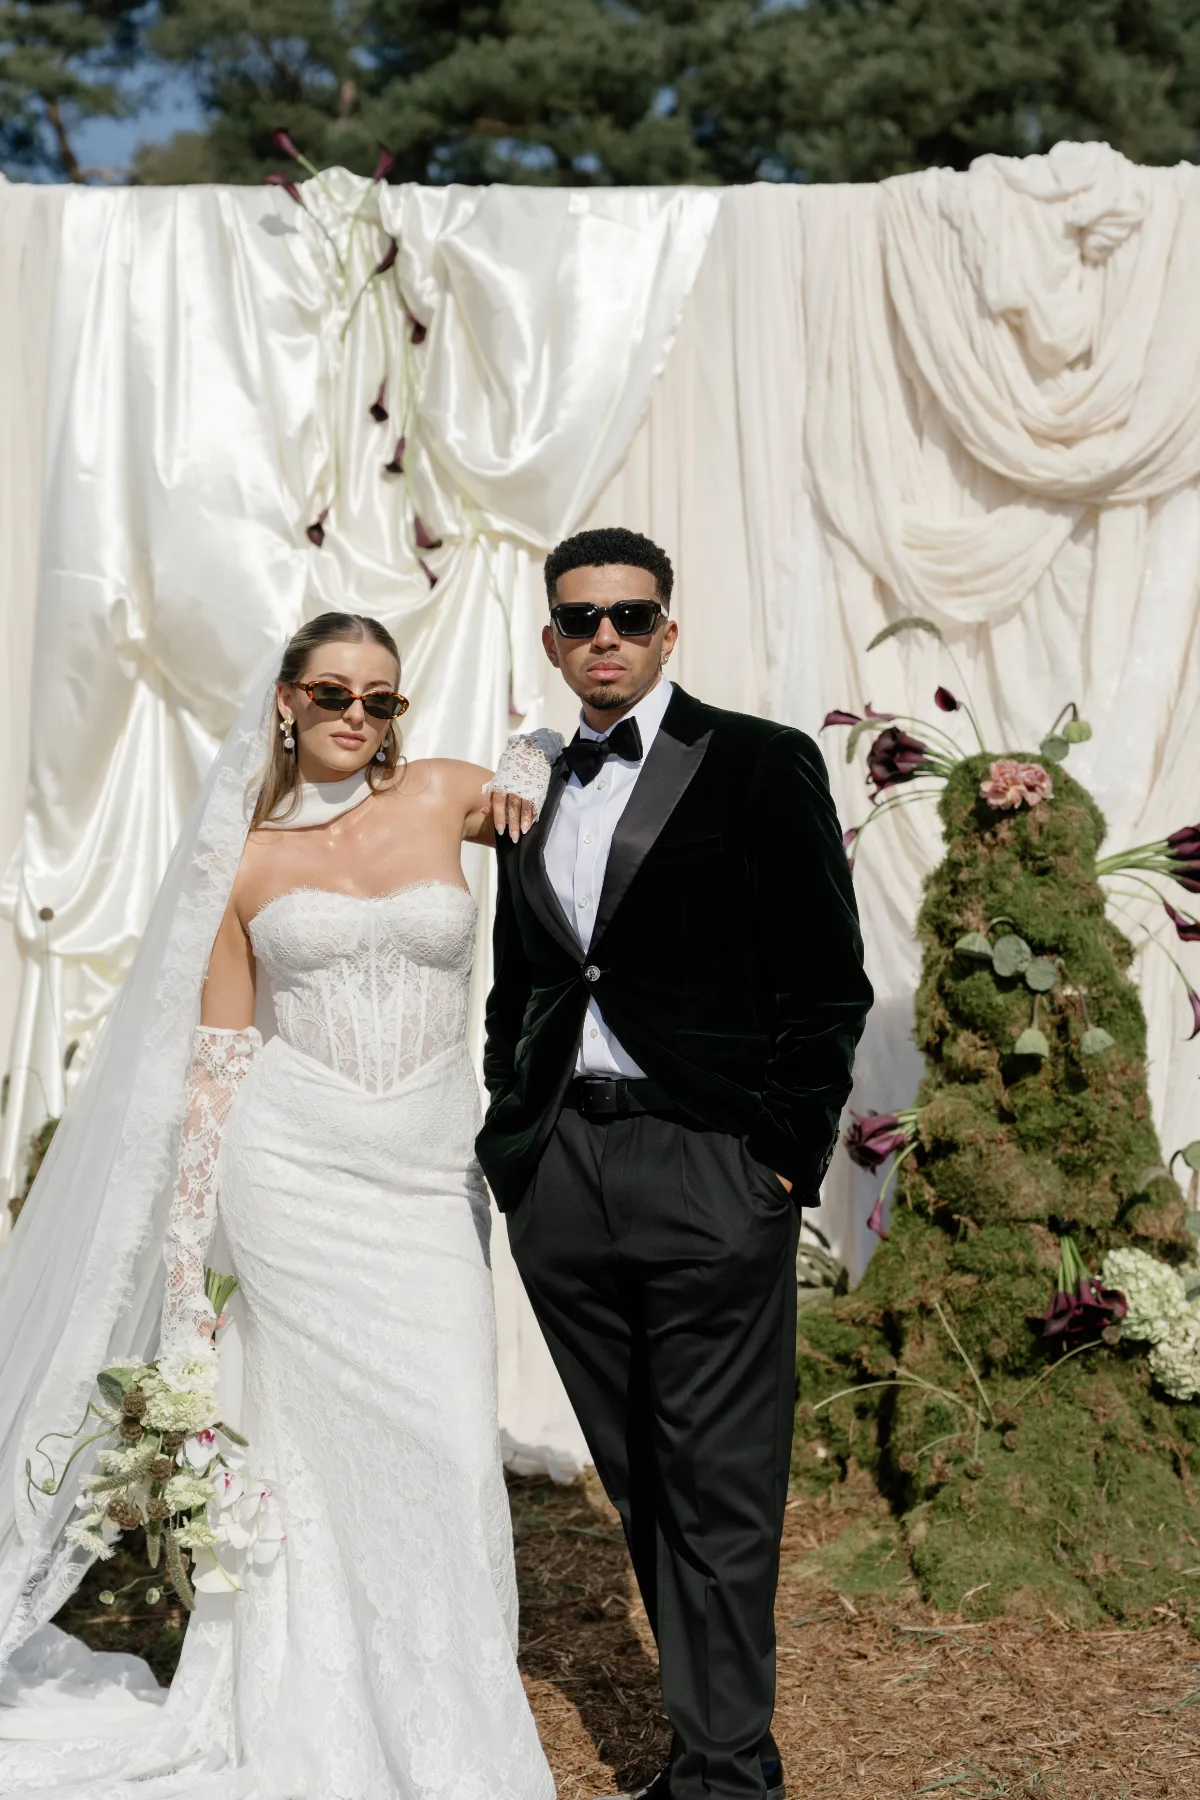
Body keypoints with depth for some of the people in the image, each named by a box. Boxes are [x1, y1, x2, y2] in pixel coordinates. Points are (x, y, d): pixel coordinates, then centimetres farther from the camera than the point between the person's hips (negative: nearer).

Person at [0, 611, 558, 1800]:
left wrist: (518, 788, 4)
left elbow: (547, 766, 29)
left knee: (452, 1451, -4)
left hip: (430, 1176, 1)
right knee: (323, 1449, 1)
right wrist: (186, 1246, 2)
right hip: (293, 1167, -1)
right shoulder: (245, 863, 6)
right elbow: (217, 1059, 7)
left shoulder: (441, 796, 8)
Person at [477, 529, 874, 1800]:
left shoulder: (759, 764, 0)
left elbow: (828, 980, -3)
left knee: (721, 1488, -2)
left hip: (708, 1170, -5)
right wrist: (511, 1136, 11)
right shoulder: (530, 795, 16)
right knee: (638, 1482, 10)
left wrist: (784, 1157, -9)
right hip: (558, 1173, 5)